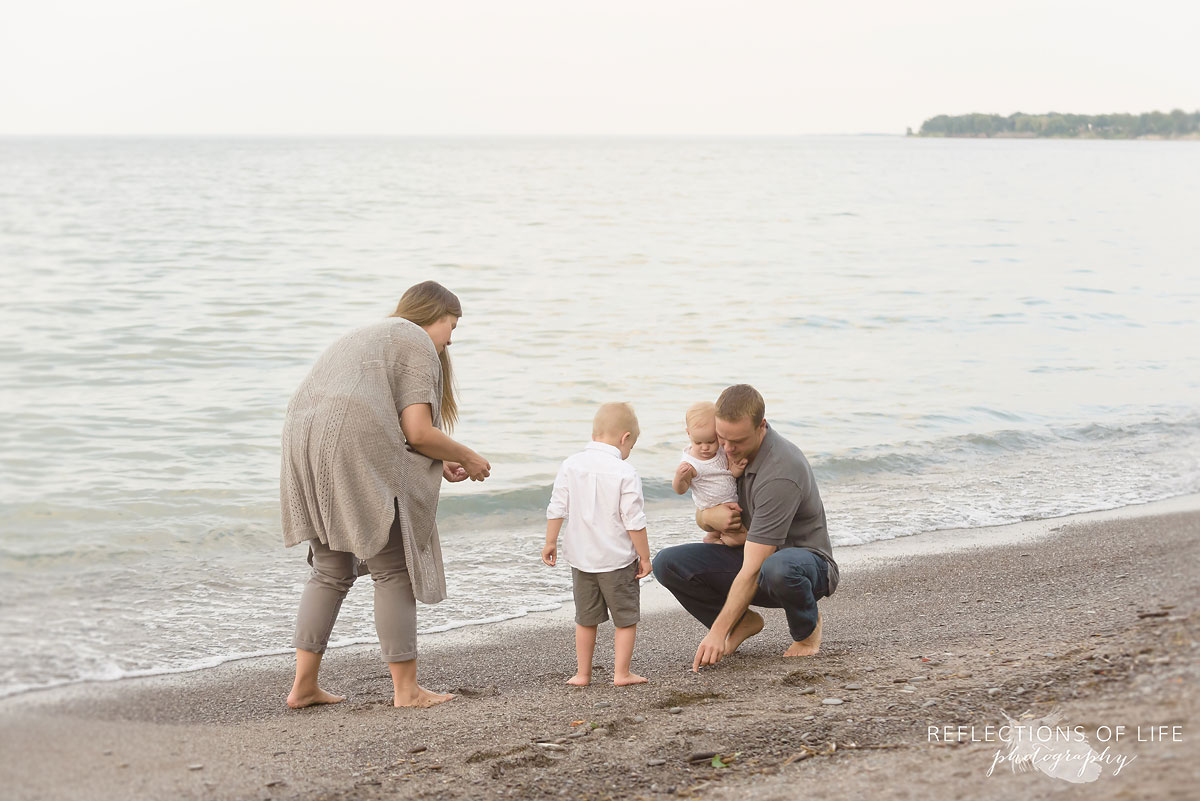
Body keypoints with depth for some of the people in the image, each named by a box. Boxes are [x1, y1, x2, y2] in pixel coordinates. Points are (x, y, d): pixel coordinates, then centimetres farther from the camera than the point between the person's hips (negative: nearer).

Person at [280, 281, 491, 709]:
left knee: (331, 571, 17)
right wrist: (466, 459, 9)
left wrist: (438, 463, 25)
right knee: (393, 570, 2)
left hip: (304, 447, 9)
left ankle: (303, 685, 13)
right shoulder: (417, 343, 4)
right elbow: (417, 432, -7)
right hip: (356, 457, -9)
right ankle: (406, 688, 5)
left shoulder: (363, 337, 32)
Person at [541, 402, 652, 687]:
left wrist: (551, 542, 10)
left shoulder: (570, 465, -2)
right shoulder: (625, 473, -14)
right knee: (626, 618, 9)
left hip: (581, 557, 4)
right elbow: (633, 521, -13)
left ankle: (582, 673, 20)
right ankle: (621, 673, 7)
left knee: (585, 618, 16)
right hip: (617, 558, -4)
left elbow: (557, 508, 0)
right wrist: (644, 556, -4)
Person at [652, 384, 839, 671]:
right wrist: (709, 516, -17)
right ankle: (743, 621, 5)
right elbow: (701, 514, 9)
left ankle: (807, 626, -8)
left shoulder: (781, 473, -31)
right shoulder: (728, 451, -5)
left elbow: (753, 571, -33)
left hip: (807, 563, -7)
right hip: (753, 554, 7)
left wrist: (718, 631, -34)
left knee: (776, 568, -44)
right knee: (667, 563, -16)